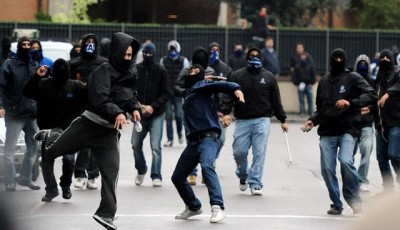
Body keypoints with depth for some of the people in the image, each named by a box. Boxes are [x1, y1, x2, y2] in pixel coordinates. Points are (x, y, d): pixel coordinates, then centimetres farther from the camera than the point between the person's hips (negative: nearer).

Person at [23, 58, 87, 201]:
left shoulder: (76, 87, -1)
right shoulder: (44, 85, -2)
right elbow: (27, 92, -11)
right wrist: (37, 76, -21)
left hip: (69, 129, -1)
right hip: (48, 130, 1)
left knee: (69, 159, -12)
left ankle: (66, 186, 14)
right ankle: (51, 189, 15)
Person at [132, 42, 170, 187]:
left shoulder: (161, 71, -4)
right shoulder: (136, 70, -1)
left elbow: (166, 93, -4)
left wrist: (153, 106, -15)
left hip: (156, 115, -2)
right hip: (140, 114, 2)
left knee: (156, 146, -8)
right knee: (135, 144, 7)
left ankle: (156, 176, -1)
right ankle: (141, 170, 30)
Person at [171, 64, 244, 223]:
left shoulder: (201, 86, 5)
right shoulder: (189, 92, 27)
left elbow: (219, 85, -15)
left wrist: (235, 89, -32)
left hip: (208, 137, -9)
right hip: (193, 140, 9)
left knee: (206, 166, -34)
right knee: (177, 177, 14)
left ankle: (218, 208, -39)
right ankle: (193, 207, 34)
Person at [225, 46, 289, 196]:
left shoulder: (268, 77, 10)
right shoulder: (236, 76, 5)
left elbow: (276, 100, 13)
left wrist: (282, 120, 11)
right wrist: (225, 113, -18)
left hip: (262, 120, 0)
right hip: (242, 120, 0)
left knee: (259, 153, -7)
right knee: (239, 151, -2)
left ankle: (255, 184, -4)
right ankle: (243, 176, 26)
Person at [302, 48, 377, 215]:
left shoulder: (353, 78, 4)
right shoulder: (324, 82, 19)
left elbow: (371, 95, -7)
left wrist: (350, 103, -18)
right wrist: (313, 120, 9)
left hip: (348, 130, -5)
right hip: (327, 132, 5)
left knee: (346, 160, -24)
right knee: (327, 168, -2)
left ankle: (354, 199, -10)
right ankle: (336, 204, 12)